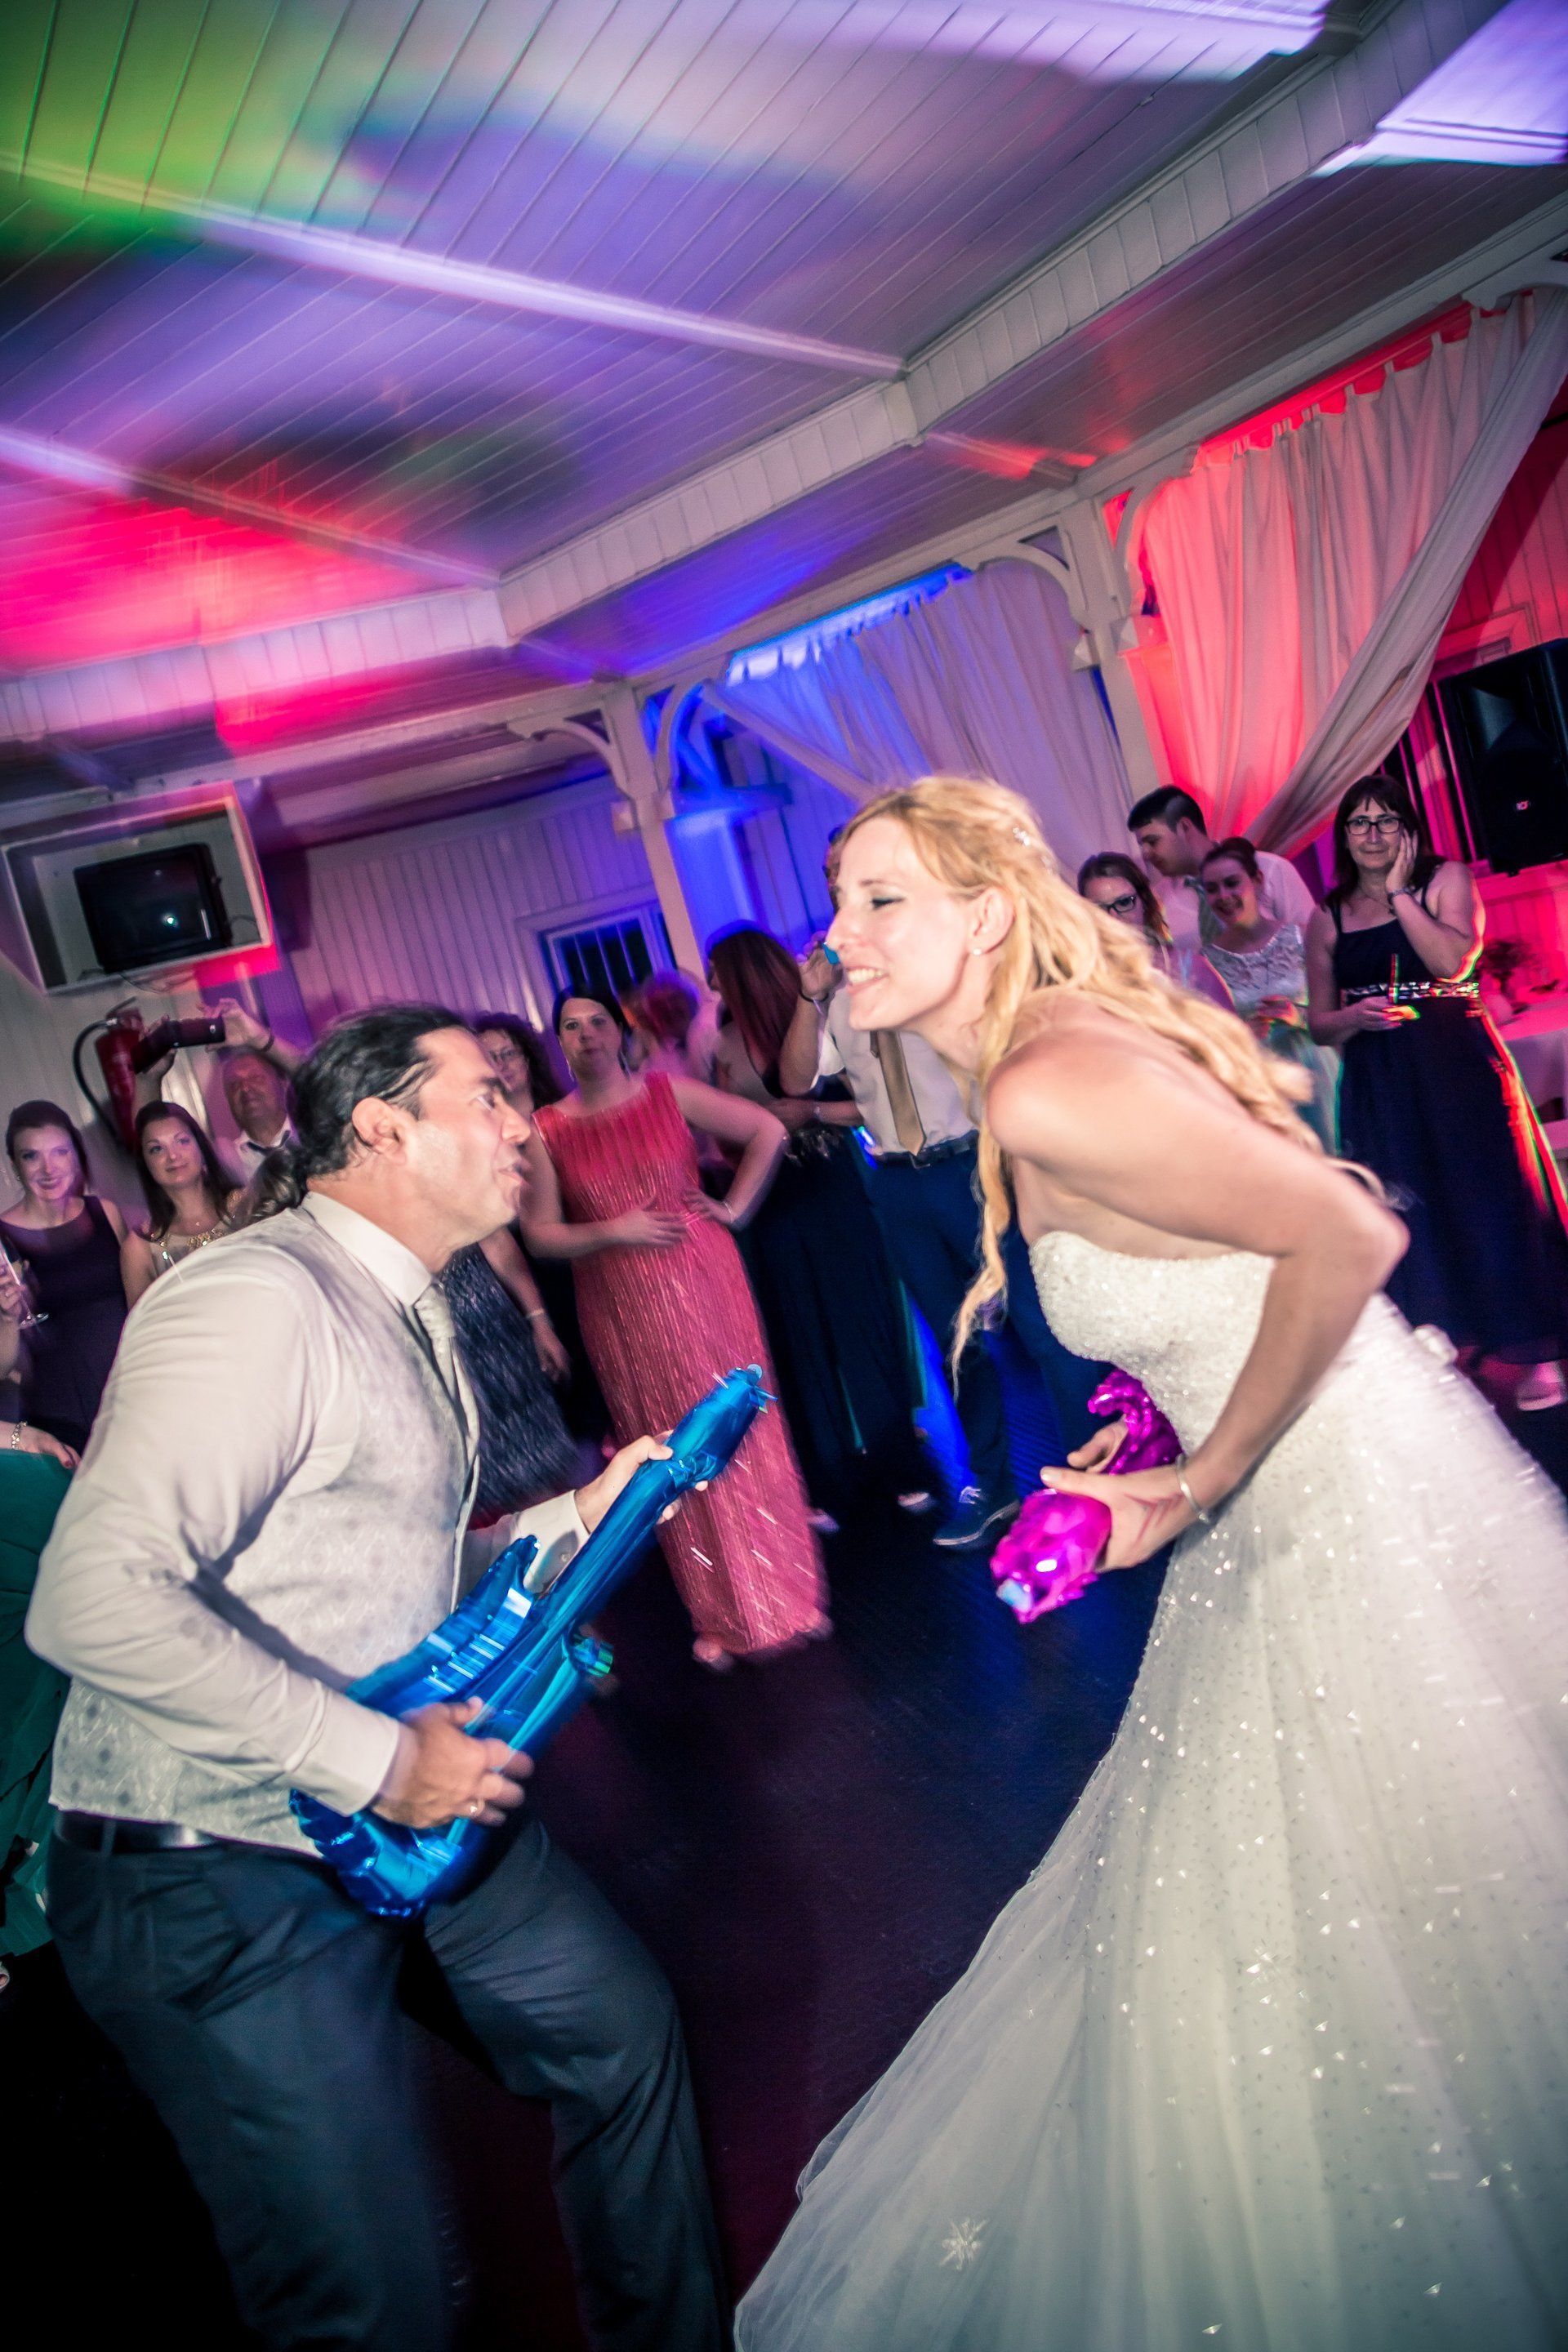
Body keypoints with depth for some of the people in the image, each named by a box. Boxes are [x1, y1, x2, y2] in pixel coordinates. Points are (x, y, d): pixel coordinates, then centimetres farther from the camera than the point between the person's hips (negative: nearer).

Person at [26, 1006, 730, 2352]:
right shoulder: (259, 1298, -23)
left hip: (409, 1800, 10)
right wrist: (378, 1760, -28)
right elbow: (95, 1599, -33)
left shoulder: (414, 1314, 10)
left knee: (623, 2029, 19)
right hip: (223, 1872, -9)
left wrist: (578, 1517, 3)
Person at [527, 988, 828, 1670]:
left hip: (703, 1283, 0)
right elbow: (541, 1234, -2)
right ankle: (722, 1617, 19)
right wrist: (613, 1232, -15)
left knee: (742, 1432, 4)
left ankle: (784, 1592, 19)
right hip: (623, 1312, 0)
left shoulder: (669, 1093, -1)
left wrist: (736, 1207, -1)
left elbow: (767, 1130, 4)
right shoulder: (546, 1131, -1)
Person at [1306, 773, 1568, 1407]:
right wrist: (1356, 1016, -12)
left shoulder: (1445, 880, 3)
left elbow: (1453, 959, -16)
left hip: (1459, 1067, -2)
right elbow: (1320, 1024, 10)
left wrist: (1399, 892, -10)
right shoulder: (1328, 919, 9)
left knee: (1489, 1198, -2)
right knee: (1415, 1216, 4)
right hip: (1380, 1086, 2)